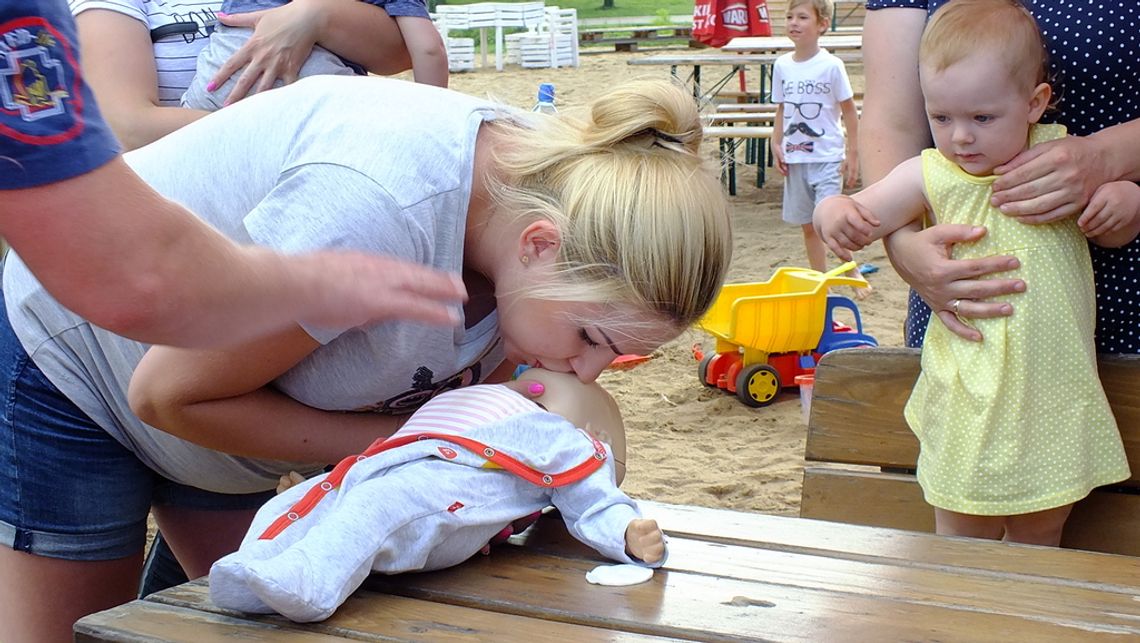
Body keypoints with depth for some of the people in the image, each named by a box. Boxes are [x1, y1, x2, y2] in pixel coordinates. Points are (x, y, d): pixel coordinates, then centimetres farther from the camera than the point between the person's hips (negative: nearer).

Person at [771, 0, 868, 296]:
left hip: (827, 156, -5)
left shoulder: (831, 65, -9)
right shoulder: (782, 65, 3)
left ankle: (852, 273, 9)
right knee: (808, 225, 10)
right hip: (795, 158, 5)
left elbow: (848, 110, -4)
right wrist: (777, 144, 0)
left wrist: (852, 153, -5)